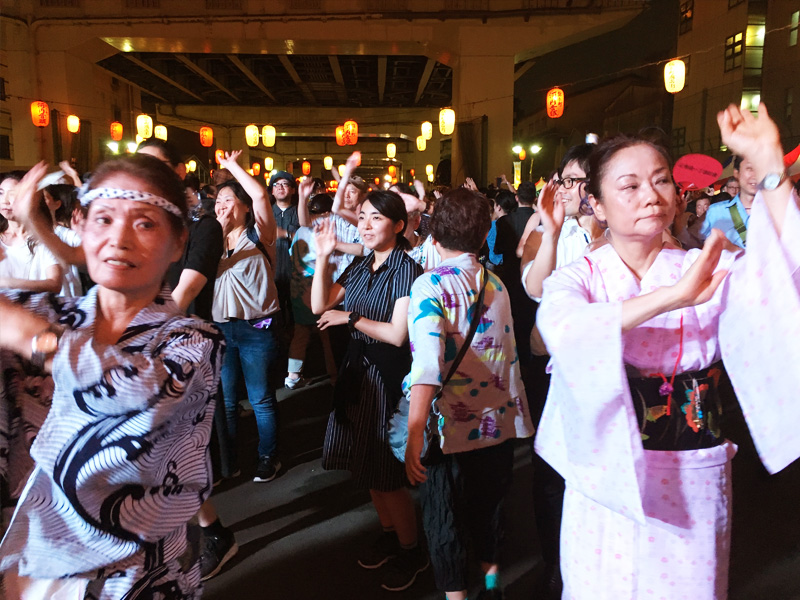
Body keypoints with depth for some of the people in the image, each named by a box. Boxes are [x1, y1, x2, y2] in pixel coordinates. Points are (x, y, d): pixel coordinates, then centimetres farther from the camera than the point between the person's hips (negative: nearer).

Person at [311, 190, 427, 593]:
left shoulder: (406, 269, -15)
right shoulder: (360, 266, 7)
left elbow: (397, 334, -21)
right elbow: (319, 306, 4)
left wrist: (350, 318, -15)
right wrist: (322, 257, -4)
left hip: (388, 377, -7)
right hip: (358, 371, 7)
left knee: (387, 473, 4)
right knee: (367, 466, 18)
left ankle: (411, 552, 26)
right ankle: (389, 535, 40)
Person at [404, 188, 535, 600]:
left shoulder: (430, 285, -17)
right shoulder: (496, 283, 2)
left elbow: (427, 365, -26)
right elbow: (509, 351, 11)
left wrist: (414, 435, -25)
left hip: (452, 426, -6)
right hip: (499, 419, 6)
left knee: (443, 517, 14)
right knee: (489, 504, 24)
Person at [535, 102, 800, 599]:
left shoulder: (710, 269, -3)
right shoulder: (580, 276, -7)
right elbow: (562, 330, -30)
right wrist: (672, 296, -34)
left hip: (694, 487, 1)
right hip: (608, 485, -1)